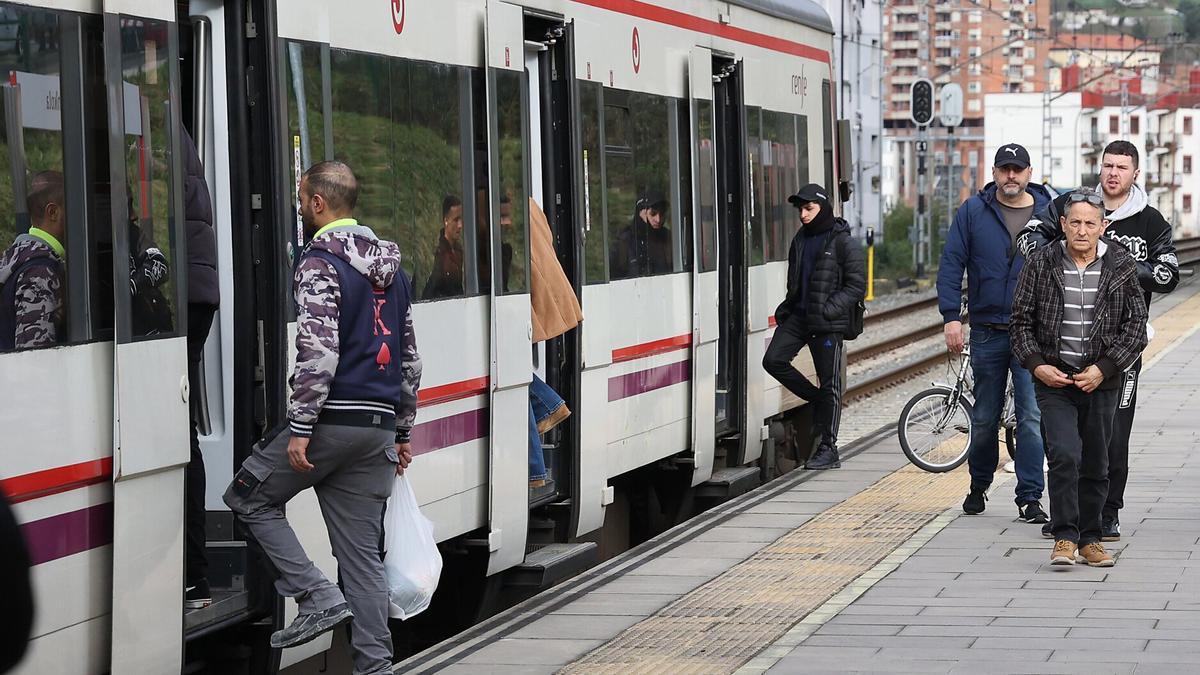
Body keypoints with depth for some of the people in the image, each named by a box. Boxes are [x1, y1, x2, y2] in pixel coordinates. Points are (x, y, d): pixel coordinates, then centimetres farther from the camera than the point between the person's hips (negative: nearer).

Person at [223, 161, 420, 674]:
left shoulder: (320, 262, -9)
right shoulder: (391, 267, 17)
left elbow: (319, 352, -19)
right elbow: (409, 358, 21)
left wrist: (300, 429, -17)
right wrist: (402, 430, 25)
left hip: (331, 420, -7)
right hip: (377, 429, 8)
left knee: (248, 497, 10)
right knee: (362, 552, 8)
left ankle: (319, 597, -3)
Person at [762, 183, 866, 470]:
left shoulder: (842, 243, -7)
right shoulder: (800, 240, 13)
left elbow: (857, 286, -9)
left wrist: (829, 309, -19)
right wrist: (787, 307, 8)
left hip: (828, 323, -7)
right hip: (799, 315, 7)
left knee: (830, 384, -1)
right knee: (773, 360, -9)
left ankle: (828, 450, 6)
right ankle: (818, 400, 12)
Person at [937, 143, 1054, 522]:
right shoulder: (973, 212, 2)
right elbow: (951, 264, 1)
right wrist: (951, 317, -7)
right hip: (987, 332, 1)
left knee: (1032, 417, -7)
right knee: (984, 417, 13)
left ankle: (1030, 498, -2)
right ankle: (979, 486, 32)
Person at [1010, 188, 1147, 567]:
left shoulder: (1121, 268, -1)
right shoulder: (1041, 263, -1)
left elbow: (1136, 326, 0)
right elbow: (1022, 319, 4)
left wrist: (1103, 368, -10)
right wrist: (1036, 364, -9)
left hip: (1102, 382, 1)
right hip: (1054, 379, -1)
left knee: (1096, 465, 9)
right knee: (1064, 455, -17)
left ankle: (1089, 539, 21)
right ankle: (1064, 538, -12)